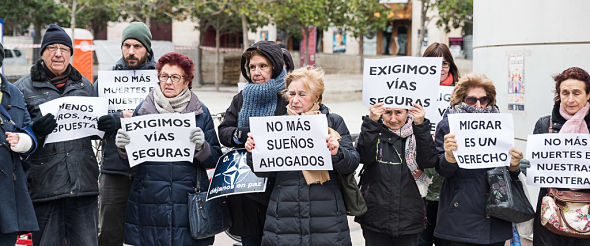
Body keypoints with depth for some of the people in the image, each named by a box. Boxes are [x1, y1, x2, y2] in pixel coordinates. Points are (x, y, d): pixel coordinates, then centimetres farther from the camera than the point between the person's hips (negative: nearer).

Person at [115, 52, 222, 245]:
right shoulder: (144, 109, 7)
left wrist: (202, 147, -16)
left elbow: (215, 160, 4)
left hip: (188, 205, 0)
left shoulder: (200, 112, 6)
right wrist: (124, 147, -10)